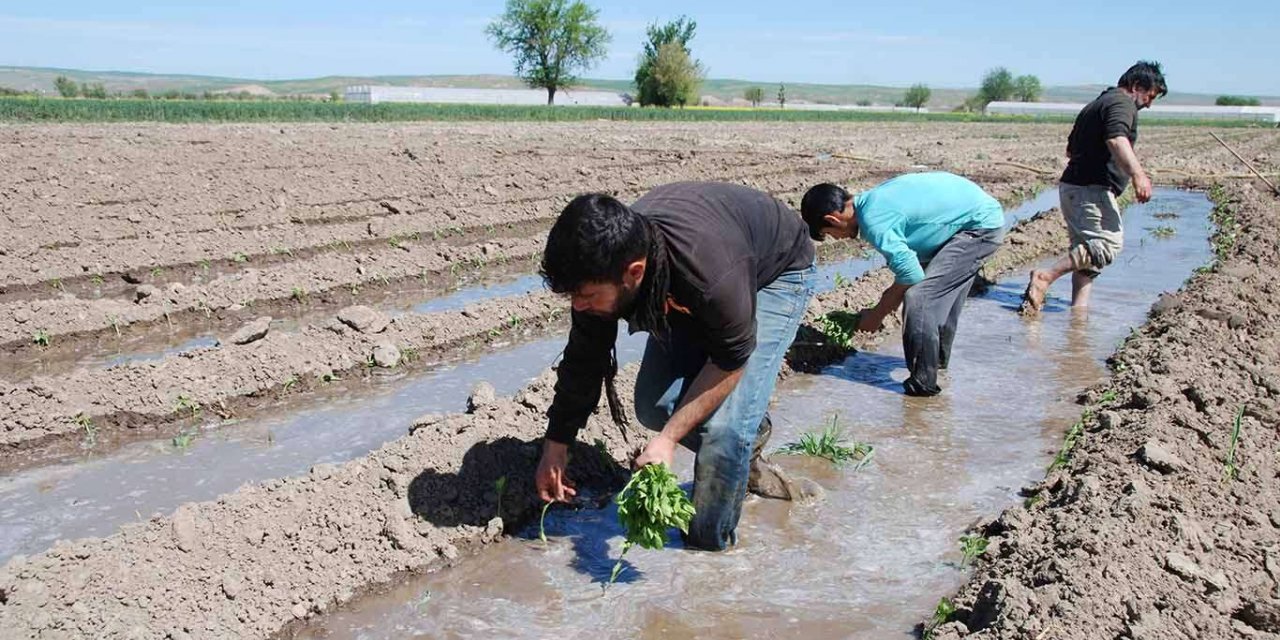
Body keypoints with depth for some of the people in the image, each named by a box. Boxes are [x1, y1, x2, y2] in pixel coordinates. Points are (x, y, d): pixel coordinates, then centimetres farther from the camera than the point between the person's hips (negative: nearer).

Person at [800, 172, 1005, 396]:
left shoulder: (873, 221, -22)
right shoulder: (874, 200, 7)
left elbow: (911, 275, -23)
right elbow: (907, 260, 15)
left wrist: (877, 314, -10)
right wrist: (886, 305, 15)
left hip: (981, 226, -10)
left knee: (919, 298, -12)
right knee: (941, 293, 24)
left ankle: (923, 382, -3)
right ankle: (939, 357, 42)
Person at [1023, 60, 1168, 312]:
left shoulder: (1095, 104, 26)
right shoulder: (1122, 103, -5)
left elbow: (1071, 149, 34)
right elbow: (1116, 139, -26)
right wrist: (1137, 173, -35)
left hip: (1071, 186, 11)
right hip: (1091, 189, -11)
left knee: (1086, 251, 9)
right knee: (1110, 242, -17)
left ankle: (1078, 308, 4)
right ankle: (1046, 276, -23)